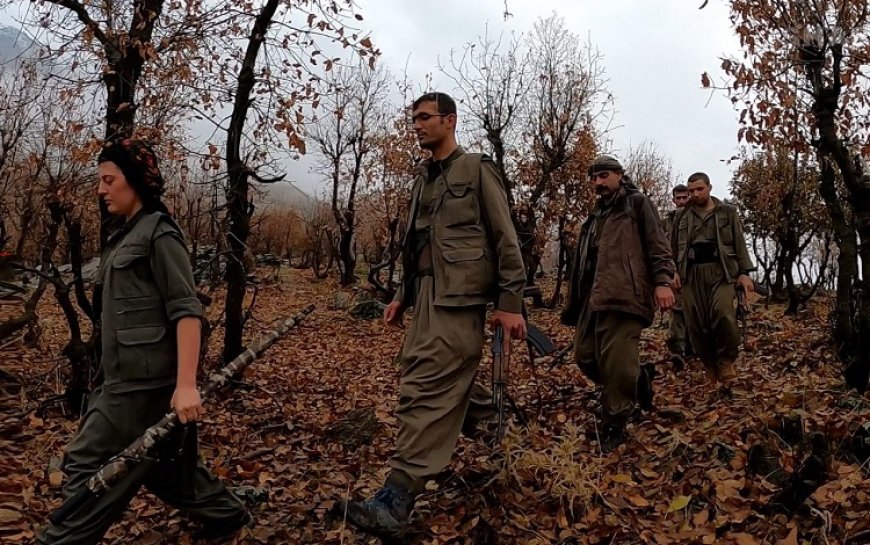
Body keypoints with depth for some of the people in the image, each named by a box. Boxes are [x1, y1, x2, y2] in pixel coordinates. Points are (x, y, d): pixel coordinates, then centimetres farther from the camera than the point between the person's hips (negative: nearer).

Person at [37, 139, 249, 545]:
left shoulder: (159, 233, -12)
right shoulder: (127, 235, 15)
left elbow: (187, 311, -20)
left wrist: (186, 385, -27)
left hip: (145, 380, -9)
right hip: (127, 377, 9)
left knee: (90, 467, -1)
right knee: (160, 464, 18)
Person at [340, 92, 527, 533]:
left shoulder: (475, 169, -1)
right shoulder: (423, 179, 20)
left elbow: (505, 239, -6)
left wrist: (510, 303, -11)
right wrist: (402, 297, 19)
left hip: (458, 297, -8)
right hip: (427, 294, 8)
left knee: (426, 391, -13)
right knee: (432, 376, 12)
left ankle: (398, 498, -12)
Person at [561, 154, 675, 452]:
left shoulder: (637, 203, 9)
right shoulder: (595, 216, 29)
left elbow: (657, 244, -3)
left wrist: (662, 281, -17)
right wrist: (574, 304, 25)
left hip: (622, 297, -8)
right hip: (592, 299, 8)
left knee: (618, 368, -12)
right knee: (585, 357, 5)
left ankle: (612, 429, 0)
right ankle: (635, 380, 27)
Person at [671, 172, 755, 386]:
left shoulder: (728, 212, 13)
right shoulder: (682, 217, 17)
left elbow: (739, 244, 10)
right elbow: (674, 248, 18)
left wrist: (744, 272, 1)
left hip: (721, 271, -2)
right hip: (692, 274, 2)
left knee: (723, 314, -24)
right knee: (696, 324, -3)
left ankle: (726, 361, -3)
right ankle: (713, 369, 12)